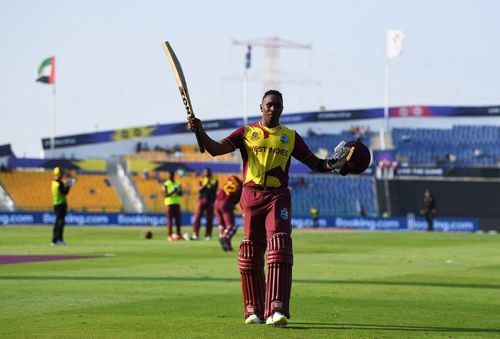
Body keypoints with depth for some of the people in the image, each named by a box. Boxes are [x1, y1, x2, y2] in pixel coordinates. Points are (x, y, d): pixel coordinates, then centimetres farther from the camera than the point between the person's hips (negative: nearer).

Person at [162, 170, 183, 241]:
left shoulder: (178, 184, 13)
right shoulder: (165, 185, -2)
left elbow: (181, 194, 10)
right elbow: (165, 194, -11)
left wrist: (178, 191, -10)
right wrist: (172, 192, -23)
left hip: (177, 203, 5)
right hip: (169, 203, -5)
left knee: (178, 219, 3)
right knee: (169, 220, -6)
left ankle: (178, 235, 8)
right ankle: (170, 236, -6)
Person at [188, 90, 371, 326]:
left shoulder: (290, 136, 14)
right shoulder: (246, 133, 11)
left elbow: (316, 164, 15)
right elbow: (215, 149, 0)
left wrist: (338, 164, -2)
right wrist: (200, 133, -17)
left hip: (278, 197, 0)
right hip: (251, 195, 0)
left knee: (279, 248, -17)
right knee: (250, 252, 1)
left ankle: (276, 310, -24)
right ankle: (253, 310, 13)